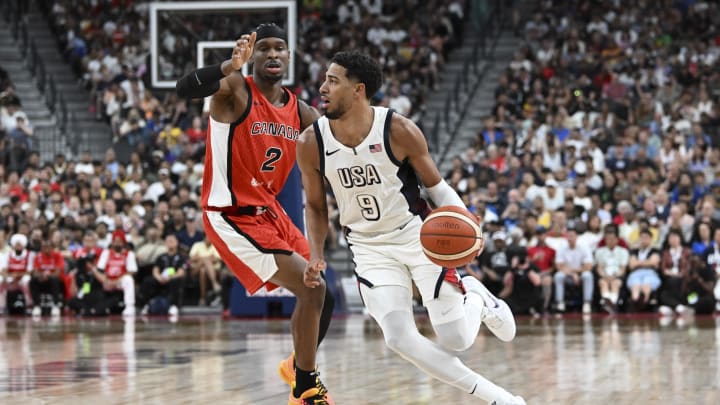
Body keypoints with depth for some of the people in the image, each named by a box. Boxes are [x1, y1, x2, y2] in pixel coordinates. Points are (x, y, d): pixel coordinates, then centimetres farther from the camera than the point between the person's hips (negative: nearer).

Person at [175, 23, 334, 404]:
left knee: (318, 298, 16)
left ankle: (299, 365, 44)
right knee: (312, 288, -16)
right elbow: (184, 89, -34)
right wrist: (231, 64, -48)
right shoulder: (235, 90, -14)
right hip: (232, 217, -8)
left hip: (269, 212, 8)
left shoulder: (300, 112, 6)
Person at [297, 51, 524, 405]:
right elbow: (316, 206, 5)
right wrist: (316, 256, -9)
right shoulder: (311, 143, -11)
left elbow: (436, 186, -5)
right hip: (369, 247, 2)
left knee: (456, 339, -6)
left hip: (418, 236, -2)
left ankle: (476, 297, 33)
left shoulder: (399, 130, -18)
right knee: (399, 339, -15)